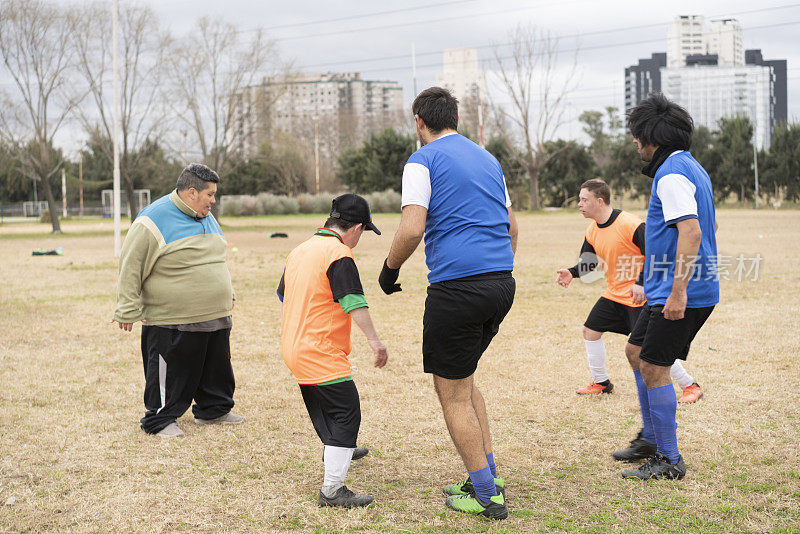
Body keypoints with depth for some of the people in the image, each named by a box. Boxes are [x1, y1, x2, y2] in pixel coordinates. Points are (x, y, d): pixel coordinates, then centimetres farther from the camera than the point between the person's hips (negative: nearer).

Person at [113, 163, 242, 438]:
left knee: (216, 366, 16)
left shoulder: (207, 219, 13)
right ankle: (160, 420, 13)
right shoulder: (154, 221, -13)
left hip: (216, 315, 8)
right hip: (172, 319, -8)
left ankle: (214, 410, 33)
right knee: (171, 371, -1)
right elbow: (130, 268, -12)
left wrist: (227, 296, 28)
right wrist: (128, 310, -12)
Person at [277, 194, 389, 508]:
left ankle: (336, 451, 52)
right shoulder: (339, 253, -15)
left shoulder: (300, 249, 13)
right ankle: (332, 490, -10)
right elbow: (353, 301, -25)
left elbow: (282, 294, 26)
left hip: (294, 349, 9)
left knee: (323, 408, 29)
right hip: (321, 353, -9)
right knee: (346, 414, -7)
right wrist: (374, 340, -26)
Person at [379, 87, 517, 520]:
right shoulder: (488, 159, 18)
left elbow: (412, 229, -15)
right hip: (502, 283, 8)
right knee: (463, 379, 23)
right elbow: (512, 228, 22)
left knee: (453, 393, 4)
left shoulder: (423, 161, -4)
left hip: (457, 286, -8)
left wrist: (389, 270, 0)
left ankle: (487, 496, 7)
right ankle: (487, 476, 23)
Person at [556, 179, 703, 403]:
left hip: (639, 296, -8)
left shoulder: (630, 225, -22)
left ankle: (690, 386, 3)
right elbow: (588, 262, 14)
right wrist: (572, 273, -5)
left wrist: (641, 283, -30)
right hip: (614, 294, 8)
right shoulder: (592, 231, 3)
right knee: (590, 330, 7)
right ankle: (601, 383, 24)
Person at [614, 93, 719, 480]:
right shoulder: (691, 169, 16)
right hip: (671, 289, 11)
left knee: (654, 368, -6)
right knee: (635, 351, 19)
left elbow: (691, 231, -27)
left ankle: (669, 460, 2)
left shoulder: (672, 175, -17)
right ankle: (651, 438, 28)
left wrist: (678, 291, -29)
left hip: (681, 295, -11)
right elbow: (708, 225, 25)